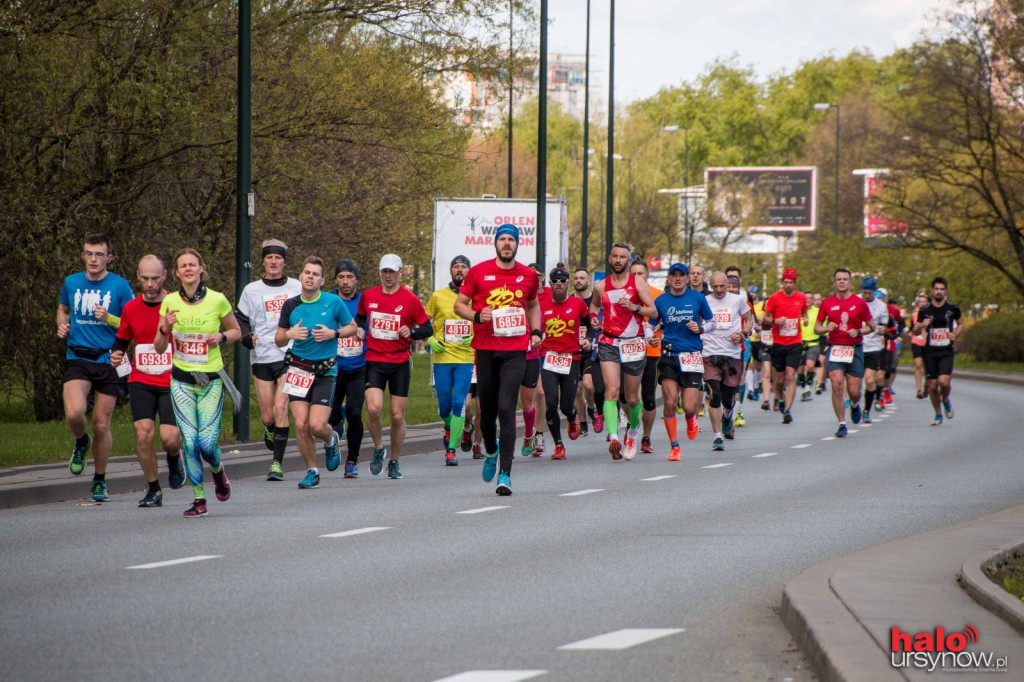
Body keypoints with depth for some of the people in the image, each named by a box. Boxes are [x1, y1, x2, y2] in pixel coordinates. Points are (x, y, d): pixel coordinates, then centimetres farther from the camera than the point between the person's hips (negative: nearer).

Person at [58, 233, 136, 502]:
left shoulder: (120, 286, -2)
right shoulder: (71, 283, 7)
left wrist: (109, 319, -15)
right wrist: (62, 325, 6)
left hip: (108, 361, -1)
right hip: (77, 359, 1)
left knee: (101, 425, 3)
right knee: (74, 413, -22)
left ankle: (100, 480, 23)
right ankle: (81, 442, 13)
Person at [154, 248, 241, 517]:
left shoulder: (217, 300, -5)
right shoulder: (170, 301, 0)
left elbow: (236, 331, 10)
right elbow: (159, 348, 5)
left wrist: (222, 337, -10)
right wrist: (165, 328, -15)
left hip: (211, 381, -1)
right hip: (181, 381, 1)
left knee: (207, 444, -8)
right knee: (189, 442, -8)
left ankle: (217, 471, 28)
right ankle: (199, 499, 5)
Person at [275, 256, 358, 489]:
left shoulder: (333, 302, -5)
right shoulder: (291, 305, 2)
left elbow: (352, 327, 8)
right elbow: (278, 340, 10)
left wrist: (332, 334, -11)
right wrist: (289, 334, -13)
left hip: (325, 371, -2)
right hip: (298, 369, 2)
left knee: (317, 425, -11)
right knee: (301, 425, -6)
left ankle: (331, 441, 26)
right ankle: (312, 472, 13)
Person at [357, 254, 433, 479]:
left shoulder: (410, 300, -3)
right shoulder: (368, 296, 5)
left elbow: (428, 329, 2)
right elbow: (360, 319, 23)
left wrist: (411, 332, -17)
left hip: (400, 363, -1)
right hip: (374, 361, 1)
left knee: (397, 415, 2)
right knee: (373, 408, -19)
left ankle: (394, 461, 19)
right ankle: (378, 449, 7)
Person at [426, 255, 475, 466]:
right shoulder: (438, 296, 5)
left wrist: (475, 337, -7)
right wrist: (430, 340, -5)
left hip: (465, 359, -1)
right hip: (442, 357, 1)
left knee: (459, 403, -10)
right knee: (444, 405, 3)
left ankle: (451, 450, -6)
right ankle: (449, 429, 38)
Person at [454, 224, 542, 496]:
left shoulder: (529, 276, 9)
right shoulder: (478, 272, 3)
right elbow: (459, 305, 8)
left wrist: (536, 331, 10)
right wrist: (477, 316, -12)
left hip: (515, 351, -1)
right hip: (485, 349, 1)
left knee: (506, 409, -13)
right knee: (487, 410, 8)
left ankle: (505, 474, -13)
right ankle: (491, 451, 40)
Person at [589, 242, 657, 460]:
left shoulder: (638, 283, 1)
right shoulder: (601, 286, 8)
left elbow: (653, 311, -4)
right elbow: (594, 305, 27)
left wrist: (634, 307, -21)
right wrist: (593, 318, 6)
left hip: (634, 344, -1)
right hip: (609, 344, 1)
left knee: (632, 397, 10)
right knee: (611, 391, -19)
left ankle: (634, 428, 40)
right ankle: (613, 438, -31)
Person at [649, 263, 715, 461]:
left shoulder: (698, 298, 4)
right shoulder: (661, 301, 5)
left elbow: (712, 323, 13)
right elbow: (650, 325, 11)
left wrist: (700, 328, -7)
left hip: (692, 357, -1)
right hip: (668, 357, 1)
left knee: (689, 407, -7)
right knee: (670, 402, -11)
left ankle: (691, 419, 32)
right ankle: (674, 447, 2)